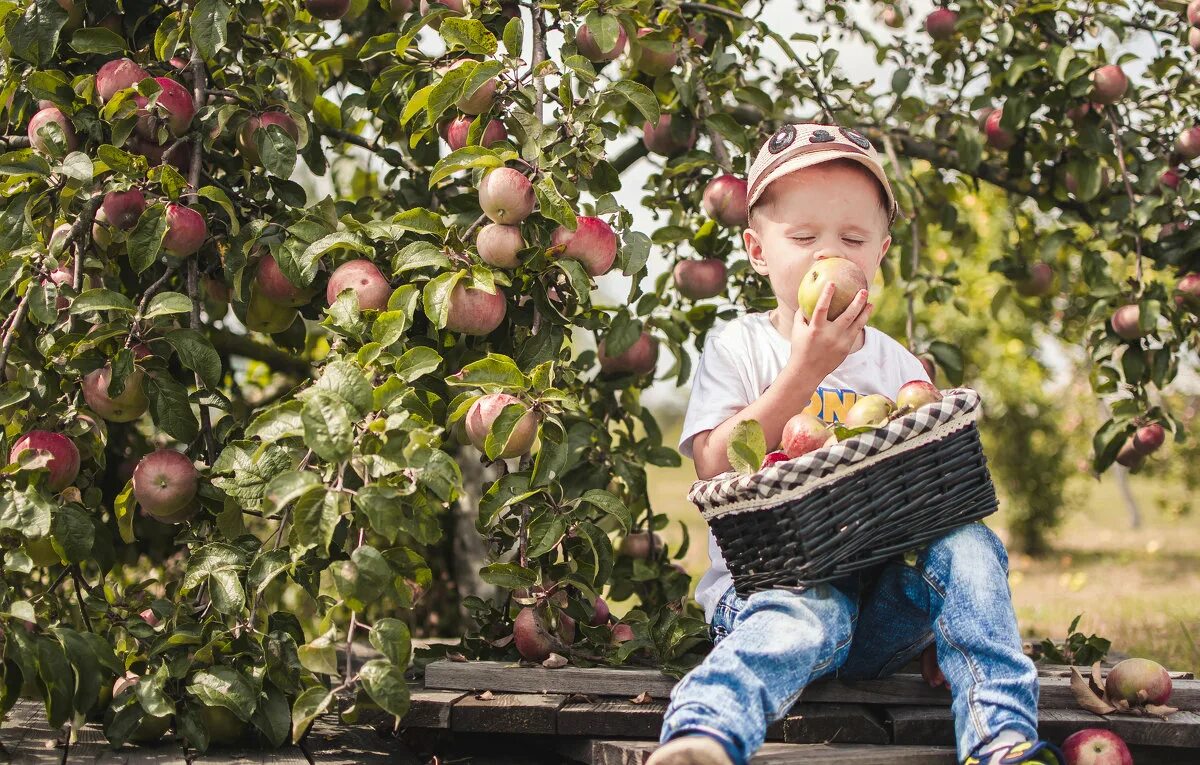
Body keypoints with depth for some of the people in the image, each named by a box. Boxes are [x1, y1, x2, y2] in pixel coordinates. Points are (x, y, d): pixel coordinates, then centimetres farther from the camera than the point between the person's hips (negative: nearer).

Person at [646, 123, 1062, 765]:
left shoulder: (898, 364, 16)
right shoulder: (737, 346, 5)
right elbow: (716, 469, -10)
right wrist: (804, 371, -15)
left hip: (885, 585, 4)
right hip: (771, 574, -4)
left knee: (968, 545, -25)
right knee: (806, 617, -38)